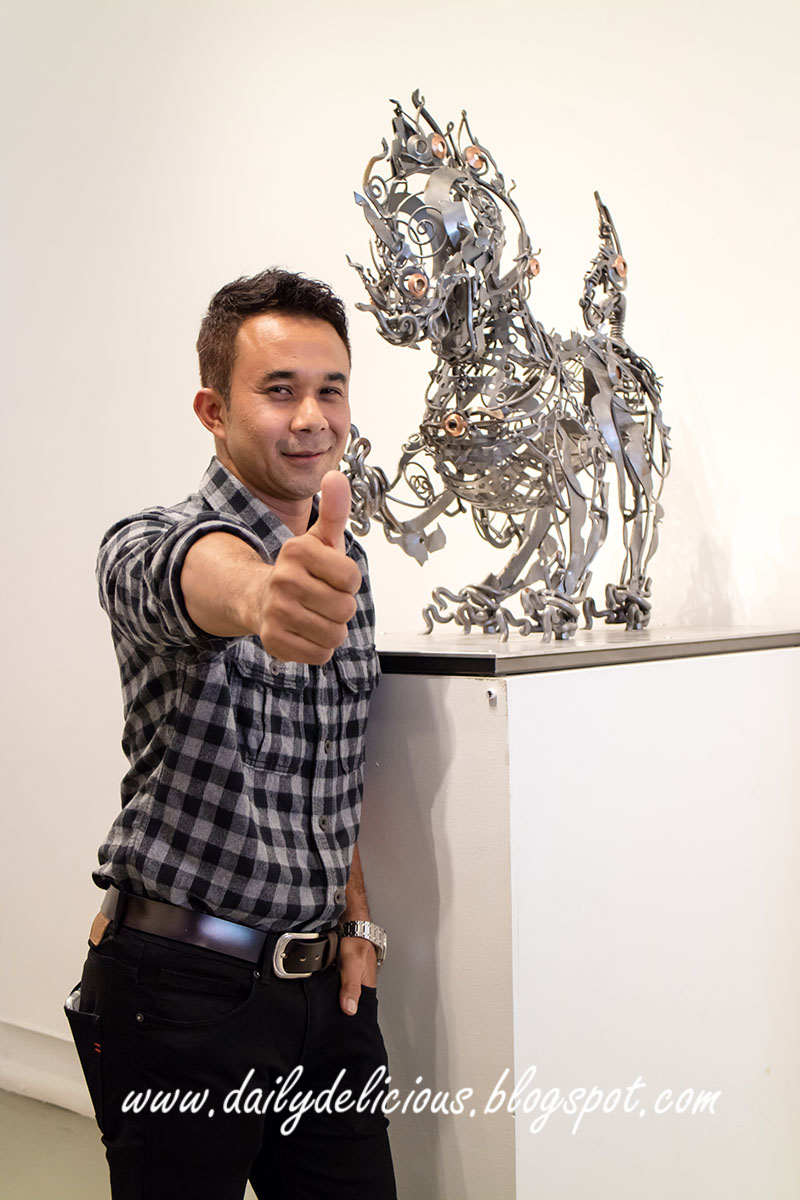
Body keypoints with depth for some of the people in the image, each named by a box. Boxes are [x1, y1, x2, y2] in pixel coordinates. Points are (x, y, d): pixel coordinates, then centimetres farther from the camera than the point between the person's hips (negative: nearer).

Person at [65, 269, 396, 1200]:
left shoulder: (345, 565, 8)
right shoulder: (146, 546, -13)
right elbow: (192, 576, -40)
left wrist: (355, 914, 6)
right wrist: (259, 599, -62)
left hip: (326, 982, 6)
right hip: (182, 984, -5)